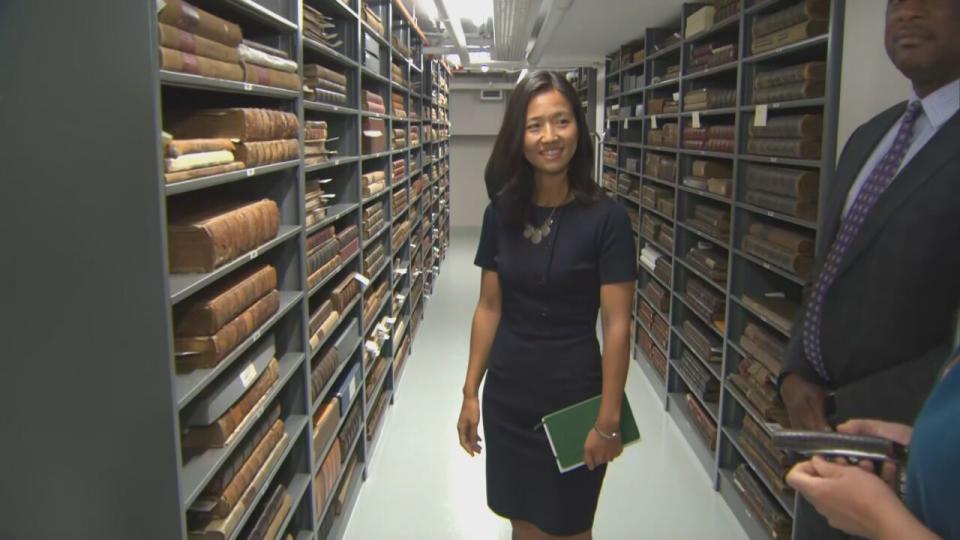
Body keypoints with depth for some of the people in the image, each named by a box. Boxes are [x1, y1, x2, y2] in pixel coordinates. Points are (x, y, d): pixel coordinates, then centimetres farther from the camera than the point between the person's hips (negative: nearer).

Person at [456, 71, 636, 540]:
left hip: (574, 396, -3)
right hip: (507, 395, 4)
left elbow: (616, 326, -13)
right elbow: (489, 308, 4)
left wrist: (608, 419, -13)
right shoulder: (501, 213, -1)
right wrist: (471, 392, 4)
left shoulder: (606, 219, -14)